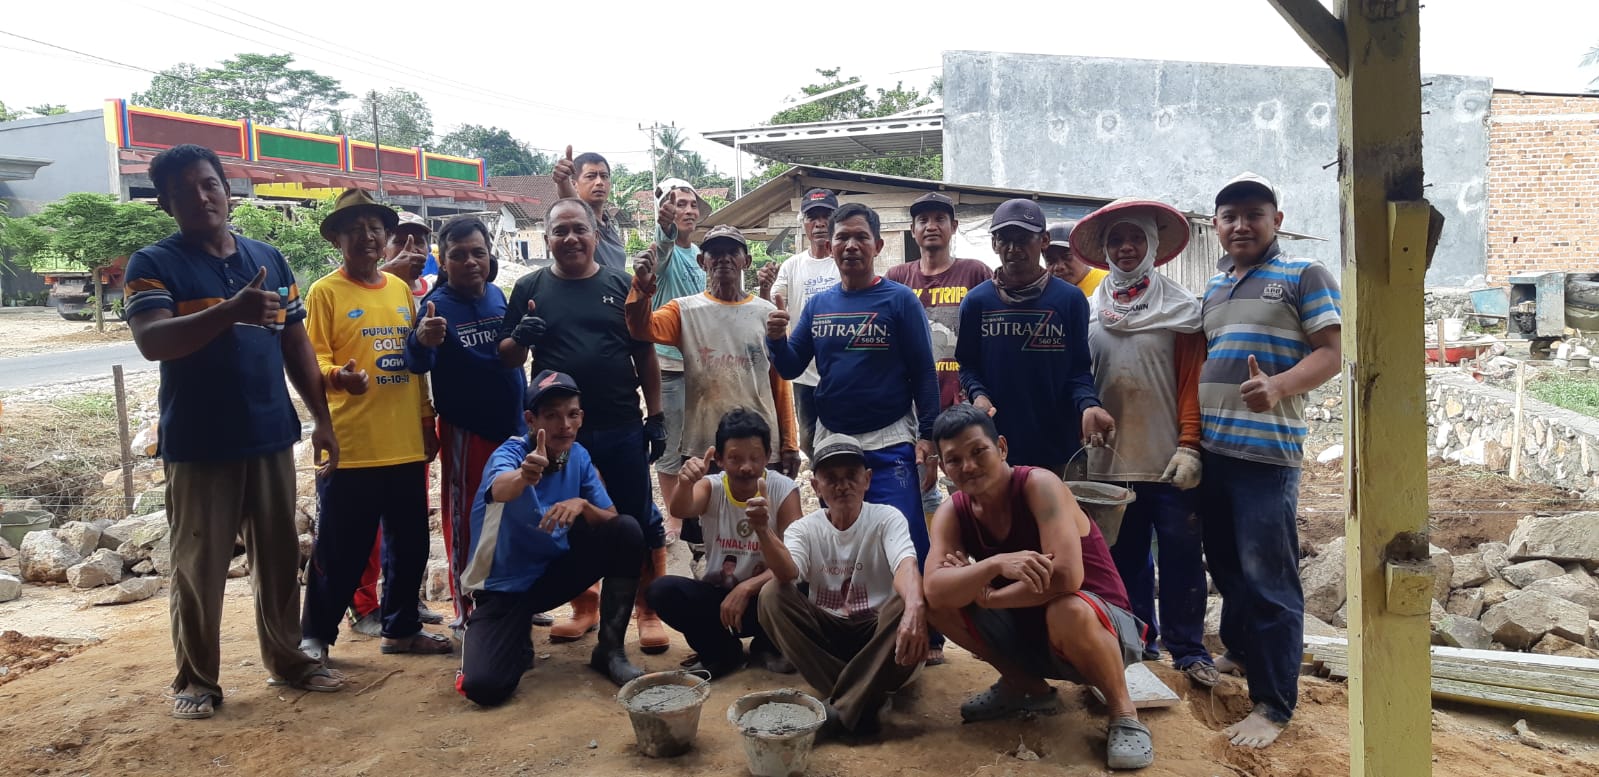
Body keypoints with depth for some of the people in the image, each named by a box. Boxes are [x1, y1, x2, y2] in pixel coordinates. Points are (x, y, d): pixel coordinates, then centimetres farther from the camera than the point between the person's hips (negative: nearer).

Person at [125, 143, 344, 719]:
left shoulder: (269, 260, 9)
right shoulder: (154, 265, -5)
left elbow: (297, 345, 12)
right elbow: (152, 342, -21)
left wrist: (322, 419, 9)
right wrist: (231, 310, -36)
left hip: (271, 437, 4)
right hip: (198, 446, -4)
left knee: (280, 557, 12)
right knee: (198, 567, 4)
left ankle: (287, 658, 26)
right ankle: (196, 680, 17)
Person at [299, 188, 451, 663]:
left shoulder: (401, 290, 13)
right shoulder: (325, 292, -4)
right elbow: (314, 358, -10)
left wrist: (427, 421, 15)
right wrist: (337, 375, -31)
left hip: (406, 444, 6)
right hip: (350, 447, -5)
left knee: (410, 544, 13)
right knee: (340, 551, 1)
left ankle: (402, 628, 28)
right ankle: (315, 636, 18)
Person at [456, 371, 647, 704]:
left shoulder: (579, 456, -5)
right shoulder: (510, 452, -21)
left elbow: (612, 519, -7)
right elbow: (500, 489, -45)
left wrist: (582, 505, -30)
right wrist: (523, 476, -69)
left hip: (554, 572, 5)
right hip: (503, 585, -4)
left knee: (627, 532, -18)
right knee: (484, 686, -26)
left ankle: (610, 649, -5)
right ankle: (517, 637, 10)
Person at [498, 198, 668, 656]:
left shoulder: (621, 286, 5)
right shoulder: (530, 288, 6)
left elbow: (645, 355, 7)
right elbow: (508, 358, 7)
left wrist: (656, 416, 1)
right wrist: (520, 338, -16)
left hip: (622, 428, -1)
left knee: (639, 522, 3)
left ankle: (648, 610, 15)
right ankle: (585, 606, 29)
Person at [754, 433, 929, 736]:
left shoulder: (887, 518, -6)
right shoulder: (804, 528, 0)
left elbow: (906, 566, -28)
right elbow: (787, 573, -22)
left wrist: (915, 608, -50)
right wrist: (764, 532, -43)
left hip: (876, 633, -2)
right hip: (824, 633, 3)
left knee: (905, 604, -33)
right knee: (772, 595, -23)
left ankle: (842, 706, -26)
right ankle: (862, 700, -25)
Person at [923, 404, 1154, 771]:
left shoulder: (1039, 484, -22)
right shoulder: (951, 513, -7)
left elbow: (1066, 577, -35)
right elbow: (935, 591, -23)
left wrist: (985, 596, -22)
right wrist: (995, 565, -40)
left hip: (1097, 625, -6)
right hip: (1026, 632, 6)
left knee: (1067, 610, -39)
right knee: (940, 603, -13)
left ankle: (1123, 713, -10)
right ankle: (1028, 687, 8)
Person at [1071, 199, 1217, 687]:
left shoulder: (1180, 307, 1)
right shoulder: (1088, 309, 8)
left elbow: (1192, 383, -3)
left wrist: (1189, 448, -11)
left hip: (1167, 459, -3)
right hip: (1109, 459, 3)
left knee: (1180, 555, 2)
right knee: (1124, 556, 11)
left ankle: (1188, 649, 14)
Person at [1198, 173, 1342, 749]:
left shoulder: (1304, 277, -1)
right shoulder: (1212, 289, 17)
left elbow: (1329, 353, -8)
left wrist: (1278, 387, -27)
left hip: (1267, 449, -6)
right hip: (1210, 446, 6)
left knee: (1267, 578, -5)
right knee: (1225, 565, 18)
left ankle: (1273, 703, 4)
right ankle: (1240, 652, 39)